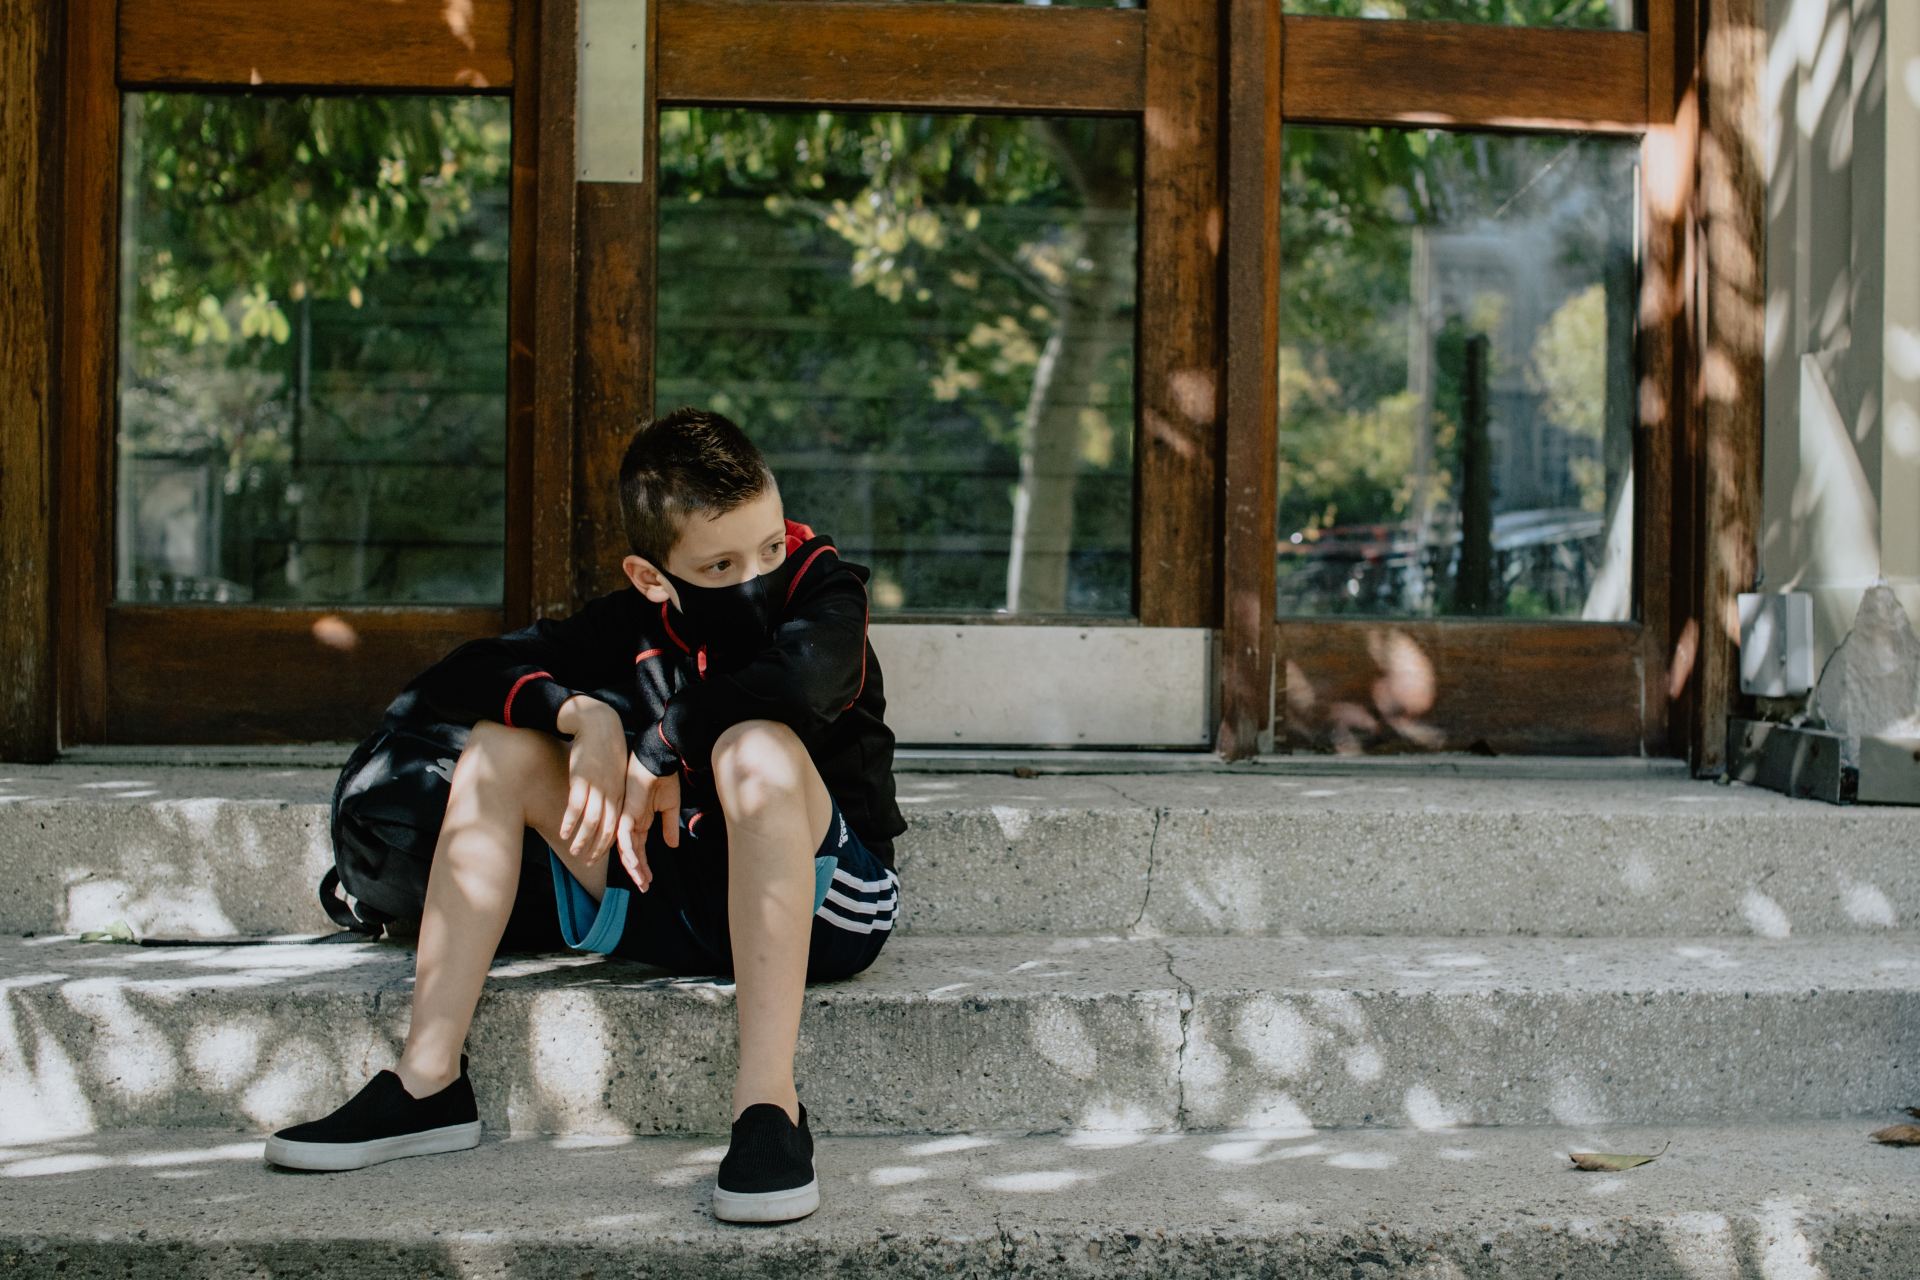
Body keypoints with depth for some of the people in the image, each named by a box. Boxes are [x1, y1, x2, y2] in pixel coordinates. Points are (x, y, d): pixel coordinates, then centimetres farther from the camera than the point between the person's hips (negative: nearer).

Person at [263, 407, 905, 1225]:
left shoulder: (823, 592, -11)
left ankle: (768, 1103, -40)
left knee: (755, 744, -34)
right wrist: (586, 715, -23)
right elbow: (459, 678, -5)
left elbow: (802, 676, -36)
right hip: (674, 908, 5)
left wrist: (658, 749, -27)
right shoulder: (635, 624, 0)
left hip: (823, 907, -5)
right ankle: (429, 1083, -10)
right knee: (501, 745, -6)